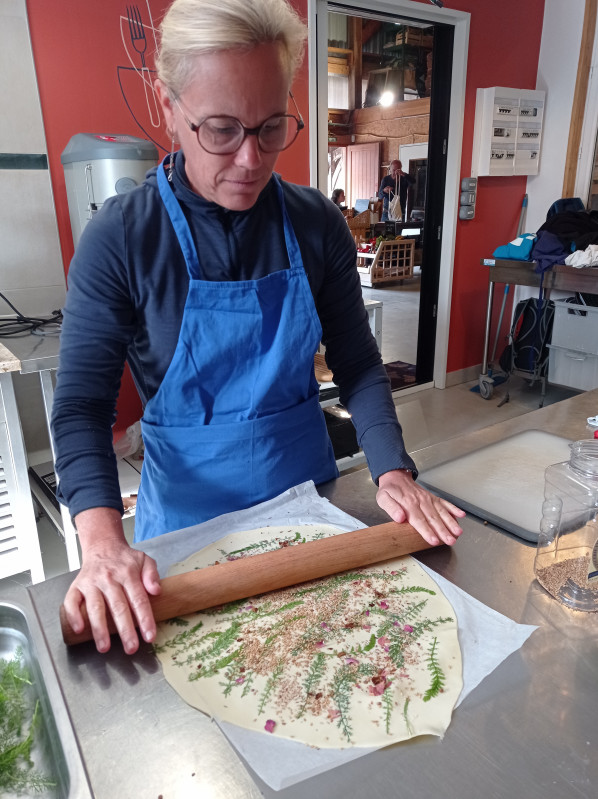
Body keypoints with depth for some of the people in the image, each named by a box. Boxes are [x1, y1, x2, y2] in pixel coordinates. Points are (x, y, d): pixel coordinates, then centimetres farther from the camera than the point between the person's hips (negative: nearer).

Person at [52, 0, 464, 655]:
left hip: (309, 492, 3)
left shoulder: (317, 225, -7)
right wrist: (103, 542, -30)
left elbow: (358, 366, -3)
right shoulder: (120, 238, -15)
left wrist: (393, 472, -16)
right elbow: (82, 404, -16)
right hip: (187, 510, -2)